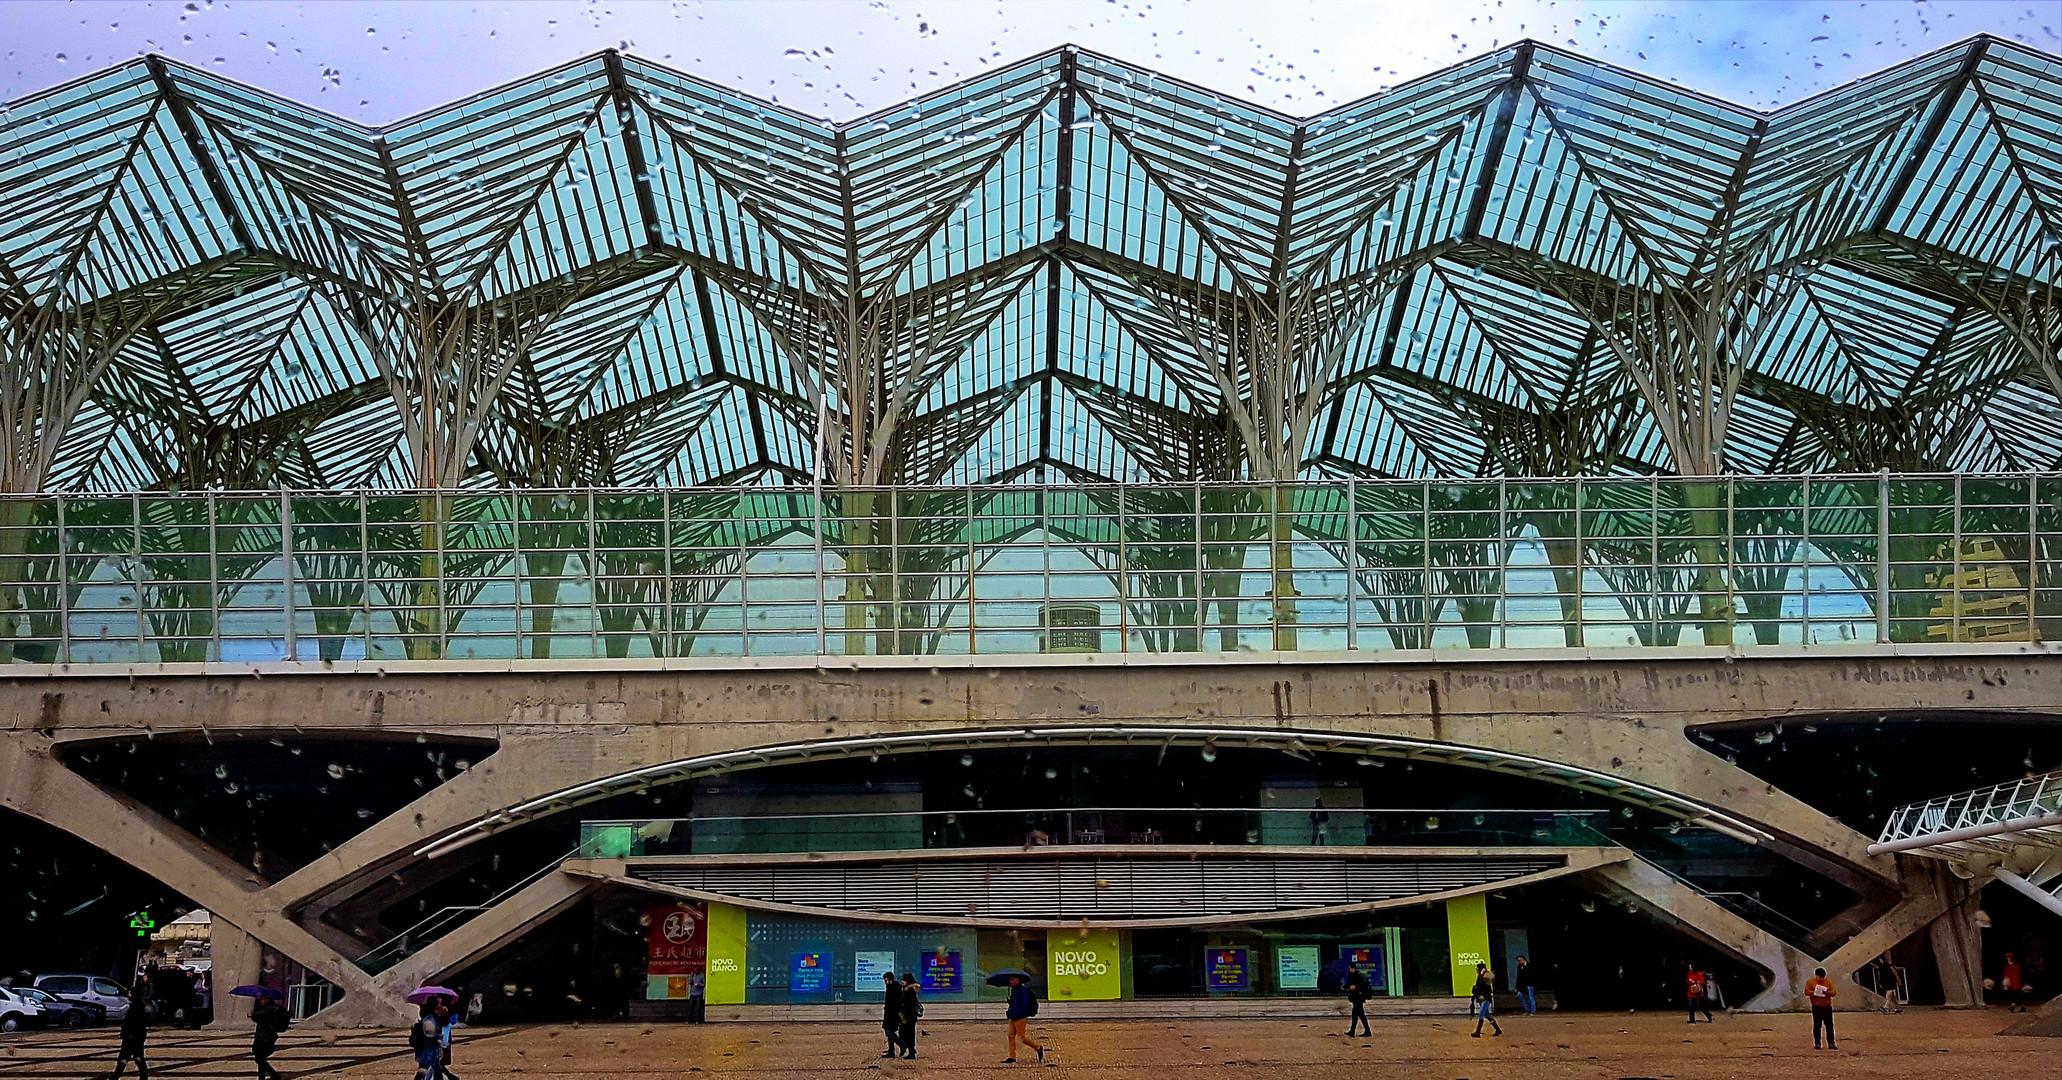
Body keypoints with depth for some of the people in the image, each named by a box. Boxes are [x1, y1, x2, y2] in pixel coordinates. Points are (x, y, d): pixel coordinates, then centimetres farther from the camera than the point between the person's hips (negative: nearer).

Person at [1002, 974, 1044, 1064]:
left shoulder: (1022, 990, -14)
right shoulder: (1014, 990, 14)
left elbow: (1025, 1005, -20)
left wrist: (1014, 1013, -23)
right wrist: (1009, 1012, 7)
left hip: (1021, 1018, -9)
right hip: (1013, 1018, 9)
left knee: (1022, 1037, -5)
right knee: (1011, 1035, 4)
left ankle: (1038, 1047, 12)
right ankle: (1012, 1057, 6)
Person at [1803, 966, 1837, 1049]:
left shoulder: (1828, 982, 12)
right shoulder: (1810, 981, 5)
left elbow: (1834, 992, 4)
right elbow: (1806, 992, -3)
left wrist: (1827, 992, -17)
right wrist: (1815, 993, -19)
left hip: (1827, 1007, 2)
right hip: (1816, 1008, -2)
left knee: (1829, 1026, 0)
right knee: (1816, 1026, 2)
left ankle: (1831, 1043, 3)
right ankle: (1817, 1044, 8)